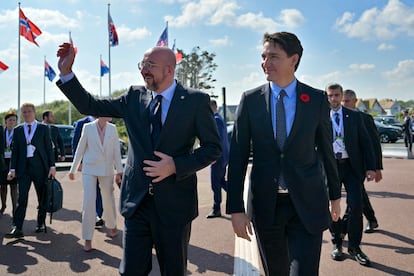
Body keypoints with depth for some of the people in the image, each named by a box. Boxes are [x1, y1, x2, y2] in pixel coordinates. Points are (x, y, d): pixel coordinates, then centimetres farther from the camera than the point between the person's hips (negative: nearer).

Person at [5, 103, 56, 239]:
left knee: (42, 198, 7)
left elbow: (49, 148, 2)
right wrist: (12, 169, 2)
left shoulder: (43, 128, 4)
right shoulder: (18, 130, 10)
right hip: (24, 168, 1)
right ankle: (17, 228, -6)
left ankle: (41, 224, 22)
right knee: (22, 199, -5)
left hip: (40, 167, -1)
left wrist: (52, 166, -4)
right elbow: (15, 150, 10)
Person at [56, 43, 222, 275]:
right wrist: (66, 72, -2)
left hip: (174, 203, -2)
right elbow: (90, 106, 8)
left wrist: (176, 166, -16)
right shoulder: (135, 97, 5)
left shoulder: (196, 100, -5)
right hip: (137, 201, 3)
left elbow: (213, 147, -4)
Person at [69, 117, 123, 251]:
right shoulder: (88, 127, -3)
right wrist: (73, 169, 5)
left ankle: (112, 226, 40)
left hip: (107, 170, 2)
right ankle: (87, 239, 2)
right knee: (88, 202, -8)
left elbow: (116, 151, 2)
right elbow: (80, 149, 2)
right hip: (89, 169, -2)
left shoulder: (112, 128, 1)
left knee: (109, 200, 13)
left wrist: (119, 171, -1)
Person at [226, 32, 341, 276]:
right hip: (265, 204, 1)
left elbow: (326, 150, 9)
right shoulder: (250, 100, -2)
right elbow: (238, 156, -2)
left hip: (307, 204, -1)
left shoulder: (317, 99, -1)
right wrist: (236, 208, -6)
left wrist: (335, 195, 18)